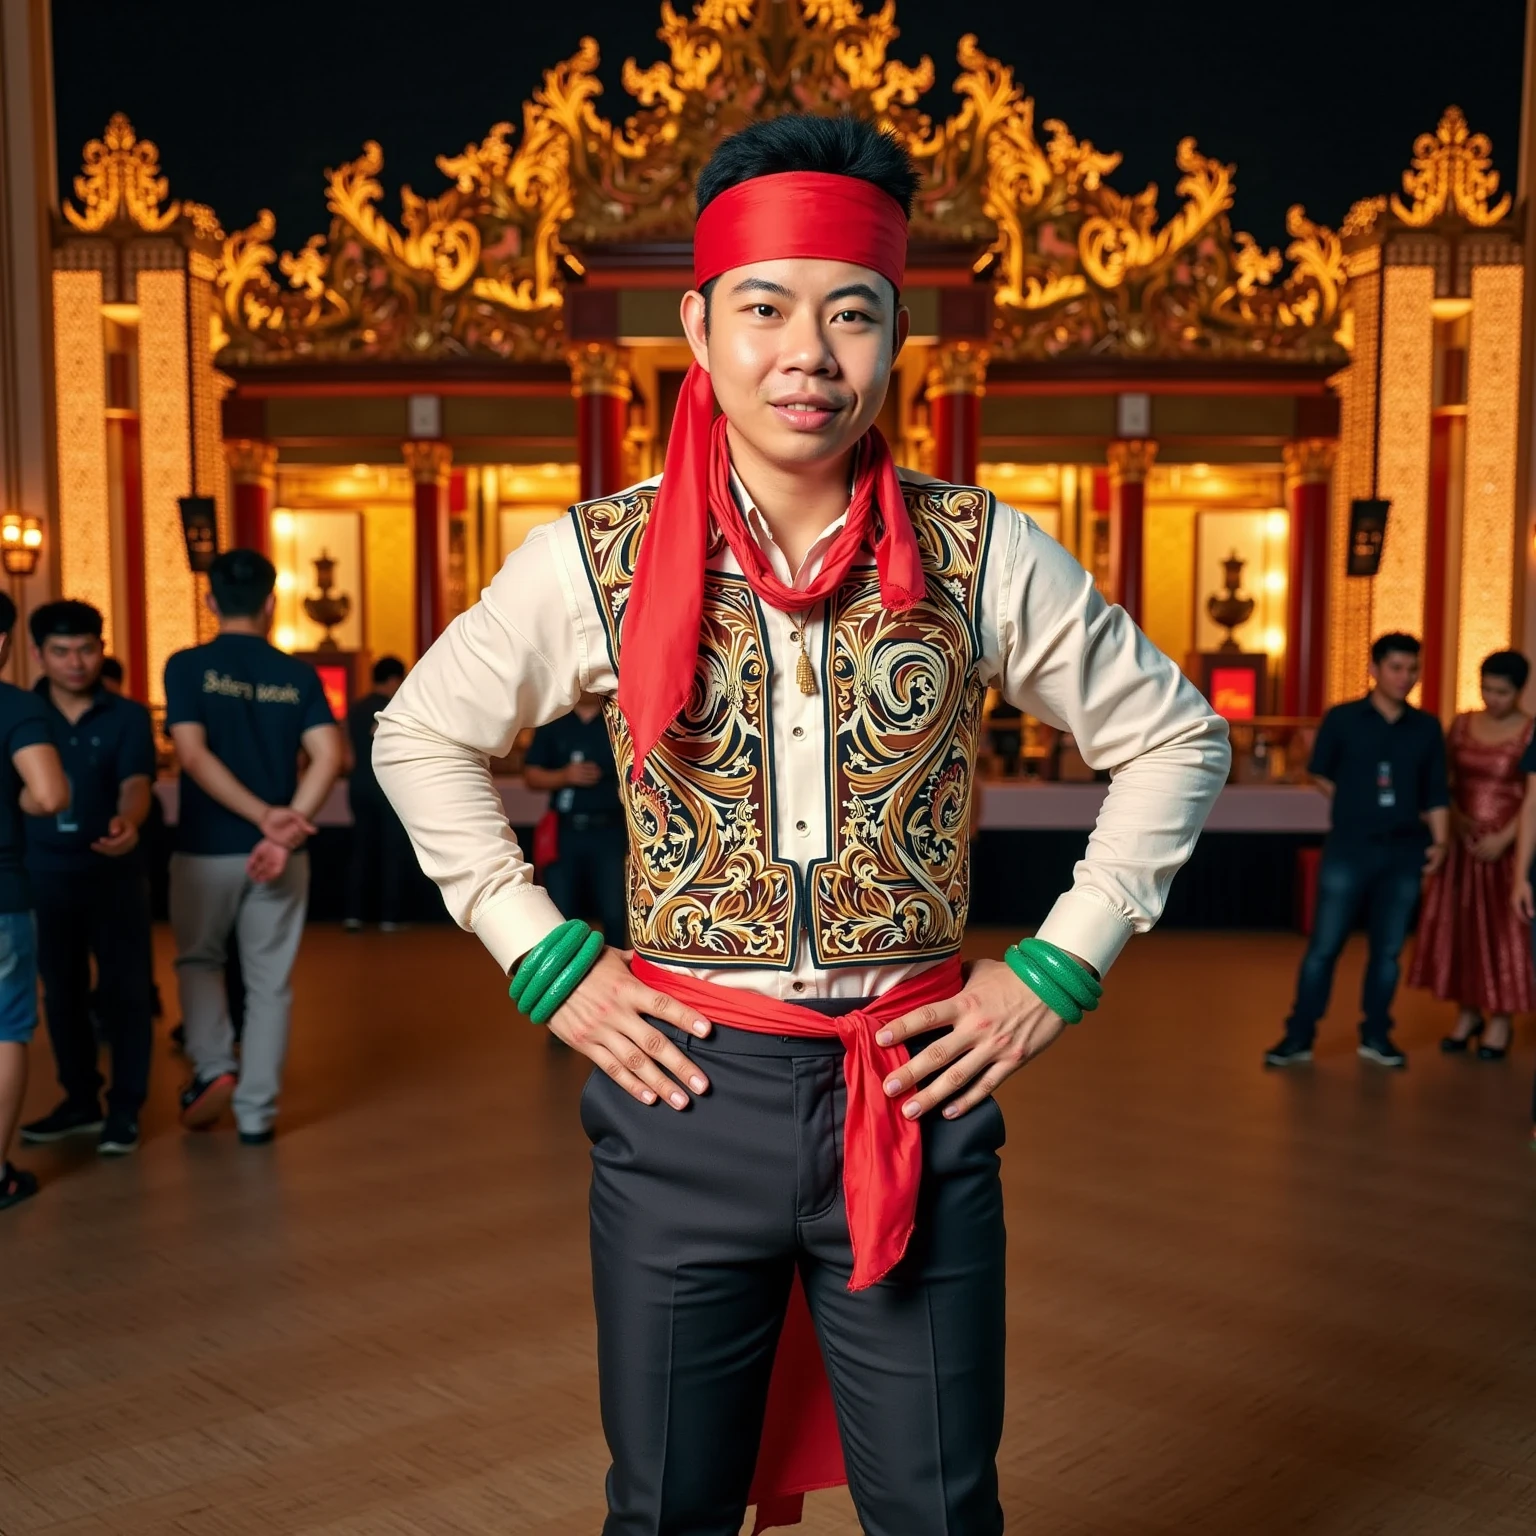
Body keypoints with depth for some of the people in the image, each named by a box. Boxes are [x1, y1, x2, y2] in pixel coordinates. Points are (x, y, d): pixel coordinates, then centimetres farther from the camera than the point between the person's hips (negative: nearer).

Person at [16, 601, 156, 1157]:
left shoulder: (128, 717, -3)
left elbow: (136, 784, -16)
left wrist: (127, 823, -38)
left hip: (114, 872, -2)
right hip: (44, 874, 2)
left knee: (125, 989, 1)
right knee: (61, 991, 12)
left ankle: (125, 1108, 12)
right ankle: (81, 1101, 26)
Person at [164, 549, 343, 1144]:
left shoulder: (188, 666, -3)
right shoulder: (297, 675, 3)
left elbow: (194, 756, -13)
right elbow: (328, 756, -9)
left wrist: (265, 815, -15)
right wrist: (286, 827, -16)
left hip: (207, 847, -1)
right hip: (279, 851, 2)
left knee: (198, 959, 21)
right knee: (269, 981, 9)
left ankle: (213, 1067, 4)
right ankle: (256, 1112, 12)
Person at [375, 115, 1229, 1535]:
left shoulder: (984, 556, -4)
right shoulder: (597, 560, -4)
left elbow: (1172, 738, 7)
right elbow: (421, 738, 9)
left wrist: (1062, 968, 0)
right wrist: (543, 961, 1)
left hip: (917, 1099, 0)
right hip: (683, 1088, 0)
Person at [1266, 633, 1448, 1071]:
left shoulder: (1427, 728, 7)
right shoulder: (1342, 718, -1)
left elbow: (1435, 793, 8)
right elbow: (1320, 773, 11)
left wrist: (1439, 841, -4)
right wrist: (1357, 807, 7)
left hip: (1404, 851, 3)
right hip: (1349, 847, -2)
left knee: (1388, 949, 8)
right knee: (1324, 945, -2)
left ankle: (1376, 1035, 20)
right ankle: (1299, 1037, 4)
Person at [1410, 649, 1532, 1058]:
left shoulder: (1530, 734, -7)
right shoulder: (1461, 724, 6)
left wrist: (1503, 839, -17)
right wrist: (1456, 817, -7)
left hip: (1505, 844, -4)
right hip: (1461, 842, 4)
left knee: (1503, 930, 2)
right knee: (1458, 925, 7)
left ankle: (1500, 1022, 14)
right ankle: (1468, 1014, 20)